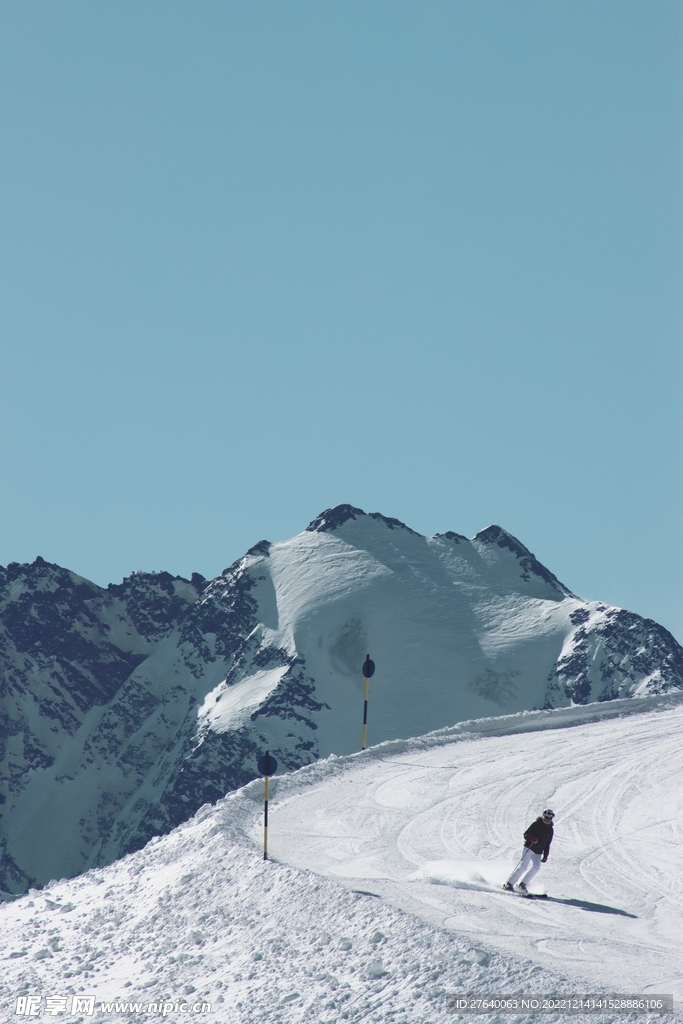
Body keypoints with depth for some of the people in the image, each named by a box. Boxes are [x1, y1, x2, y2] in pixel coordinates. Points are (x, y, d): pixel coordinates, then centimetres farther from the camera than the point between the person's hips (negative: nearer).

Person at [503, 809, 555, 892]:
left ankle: (522, 884, -5)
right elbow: (526, 835, -7)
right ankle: (509, 884, -15)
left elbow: (547, 844, 18)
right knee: (523, 866, -17)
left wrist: (545, 856, 11)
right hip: (529, 848, -5)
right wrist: (532, 838, -28)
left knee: (536, 867, -16)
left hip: (538, 852, 5)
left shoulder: (550, 830, 11)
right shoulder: (537, 824, -5)